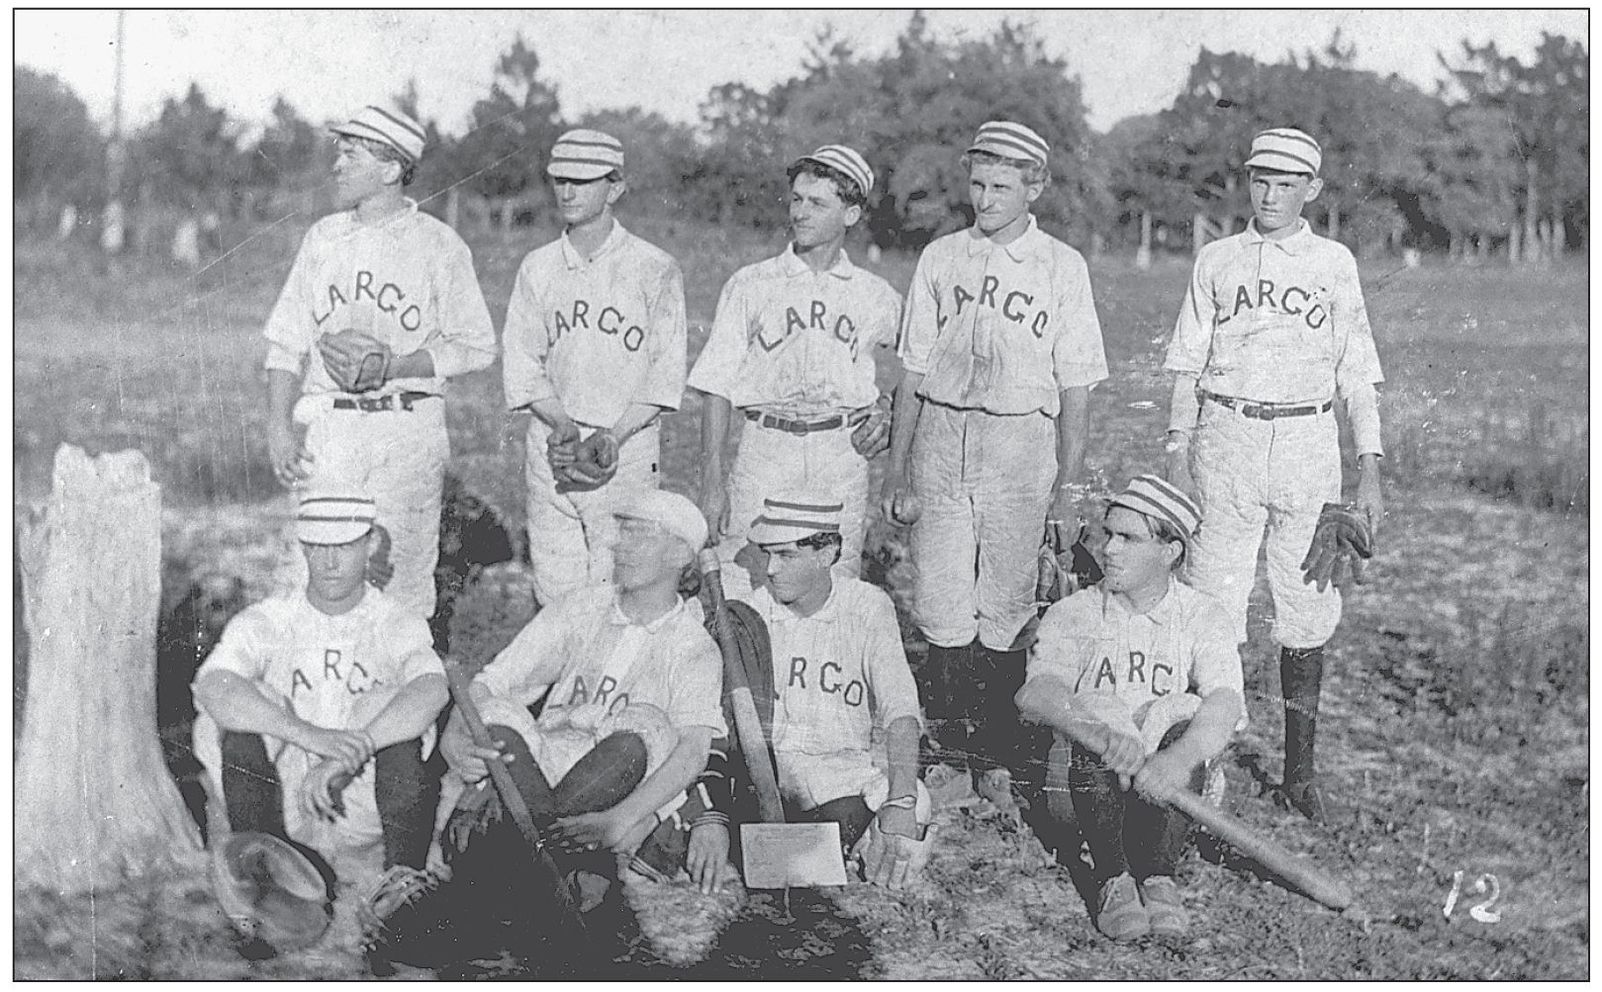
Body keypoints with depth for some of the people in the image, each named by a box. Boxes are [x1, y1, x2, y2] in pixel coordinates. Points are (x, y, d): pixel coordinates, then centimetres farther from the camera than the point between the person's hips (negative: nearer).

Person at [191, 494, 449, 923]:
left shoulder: (396, 623, 1)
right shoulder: (265, 621, 1)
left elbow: (433, 689, -22)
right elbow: (211, 687, -21)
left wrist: (348, 756, -36)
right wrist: (310, 736, -36)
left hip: (363, 813, -1)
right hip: (284, 813, 1)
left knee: (393, 704, -23)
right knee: (242, 707, -21)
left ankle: (405, 870, -27)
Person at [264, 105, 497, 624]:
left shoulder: (439, 245, 1)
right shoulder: (321, 238, 13)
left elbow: (476, 347, 2)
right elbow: (285, 341, 14)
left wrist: (393, 366, -11)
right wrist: (279, 425, 1)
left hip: (408, 429, -3)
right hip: (326, 427, 3)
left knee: (403, 576, -3)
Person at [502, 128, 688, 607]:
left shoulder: (654, 269, -1)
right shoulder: (537, 267, 11)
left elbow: (667, 369, -2)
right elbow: (521, 361, 7)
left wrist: (615, 433, -16)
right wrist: (561, 422, -11)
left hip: (628, 447, -3)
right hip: (551, 447, 3)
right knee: (554, 589, 5)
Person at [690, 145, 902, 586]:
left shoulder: (878, 299, 10)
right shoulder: (749, 286, 6)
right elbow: (717, 388, 3)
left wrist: (881, 417, 2)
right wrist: (712, 479, -4)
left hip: (842, 452, 1)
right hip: (763, 450, -1)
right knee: (741, 592, -7)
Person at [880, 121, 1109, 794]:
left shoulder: (1062, 268, 3)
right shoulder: (940, 258, 10)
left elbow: (1075, 388, 3)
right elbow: (913, 372, 11)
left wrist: (1069, 483, -1)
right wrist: (896, 472, 8)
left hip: (1020, 444, -2)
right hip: (940, 440, 2)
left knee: (1005, 610, 1)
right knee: (941, 610, -2)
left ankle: (998, 753, 11)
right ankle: (939, 740, 8)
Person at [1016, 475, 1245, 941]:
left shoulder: (1202, 617, 2)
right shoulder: (1072, 614, 1)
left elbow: (1226, 703, -18)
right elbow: (1034, 693, -19)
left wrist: (1179, 758, -40)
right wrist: (1101, 734, -40)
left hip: (1167, 791, 0)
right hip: (1084, 784, 0)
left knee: (1182, 712, -26)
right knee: (1097, 708, -28)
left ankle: (1159, 876, -32)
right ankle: (1114, 880, -33)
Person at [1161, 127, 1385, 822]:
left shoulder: (1335, 264, 10)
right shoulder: (1216, 262, 10)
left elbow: (1356, 375, 9)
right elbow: (1187, 368, 10)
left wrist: (1369, 471, 1)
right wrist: (1177, 455, 0)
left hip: (1309, 445, 0)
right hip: (1225, 439, 0)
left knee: (1307, 608, 1)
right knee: (1212, 602, -4)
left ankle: (1299, 770, 10)